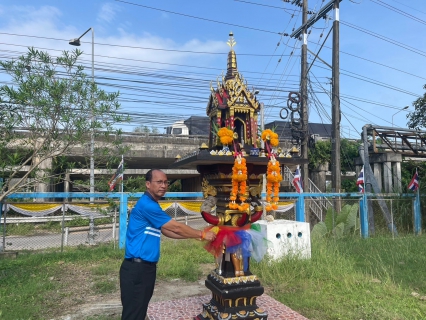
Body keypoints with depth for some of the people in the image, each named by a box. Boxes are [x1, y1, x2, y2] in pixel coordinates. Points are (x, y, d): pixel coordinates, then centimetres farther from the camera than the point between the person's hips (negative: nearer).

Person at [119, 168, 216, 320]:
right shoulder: (146, 204, -18)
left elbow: (168, 231, 16)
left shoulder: (151, 205, 14)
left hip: (146, 266, 10)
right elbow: (176, 227, -15)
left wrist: (195, 236, 11)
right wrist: (202, 235, -3)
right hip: (136, 268, -10)